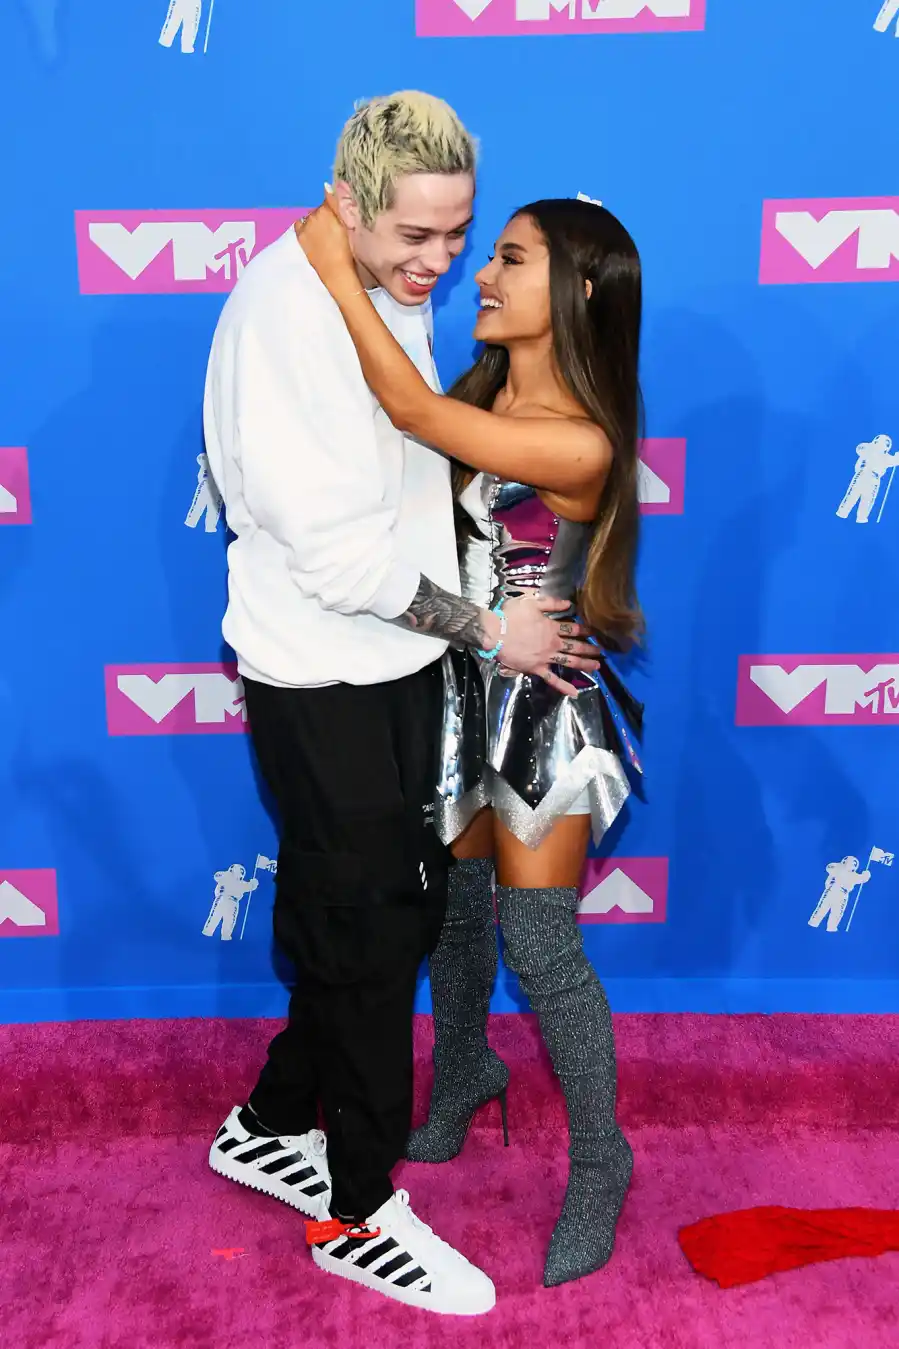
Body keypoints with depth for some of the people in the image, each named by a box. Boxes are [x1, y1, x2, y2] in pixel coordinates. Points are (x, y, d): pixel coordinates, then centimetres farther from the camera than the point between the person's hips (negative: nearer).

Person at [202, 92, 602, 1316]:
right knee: (374, 931, 4)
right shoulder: (285, 312, -20)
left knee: (383, 911, 17)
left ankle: (271, 1126, 38)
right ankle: (358, 1212, 26)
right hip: (325, 678, -8)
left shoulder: (390, 292, 8)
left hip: (392, 663, 9)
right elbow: (338, 553, -23)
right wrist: (488, 628, -14)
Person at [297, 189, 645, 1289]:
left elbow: (412, 414, -28)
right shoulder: (481, 399, 3)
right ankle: (464, 1067, 48)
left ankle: (600, 1163, 24)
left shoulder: (582, 443, -23)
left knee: (540, 946, 0)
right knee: (453, 907, 20)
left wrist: (339, 269, -23)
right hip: (457, 687, 7)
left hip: (540, 706, -7)